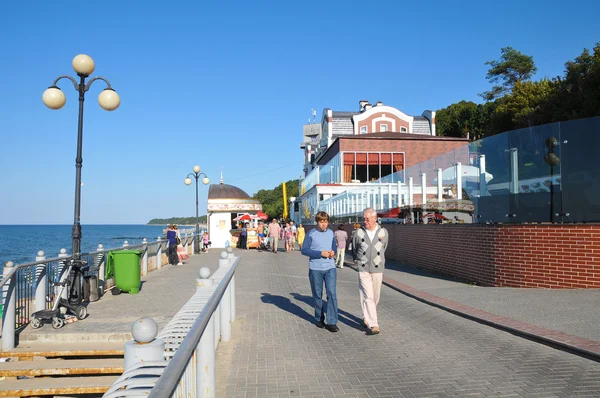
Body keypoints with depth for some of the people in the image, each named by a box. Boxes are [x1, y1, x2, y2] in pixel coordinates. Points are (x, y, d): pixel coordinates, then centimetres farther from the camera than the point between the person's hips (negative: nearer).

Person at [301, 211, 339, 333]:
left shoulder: (331, 233, 6)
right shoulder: (311, 234, -6)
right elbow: (304, 250, -6)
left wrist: (333, 252, -8)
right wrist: (321, 253, -16)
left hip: (330, 268, 2)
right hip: (315, 269, -2)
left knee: (332, 294, -8)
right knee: (318, 295, 9)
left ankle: (332, 322, -3)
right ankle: (319, 319, 27)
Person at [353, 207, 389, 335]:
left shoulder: (383, 232, 0)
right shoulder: (359, 232, -3)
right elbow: (354, 248, 14)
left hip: (377, 269, 2)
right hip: (363, 269, -2)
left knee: (375, 297, 11)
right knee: (368, 296, -9)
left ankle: (366, 318, 32)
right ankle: (373, 325, -9)